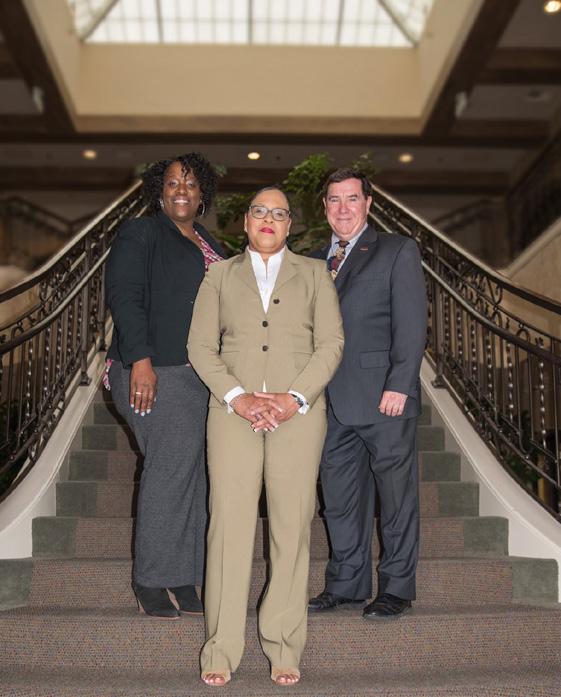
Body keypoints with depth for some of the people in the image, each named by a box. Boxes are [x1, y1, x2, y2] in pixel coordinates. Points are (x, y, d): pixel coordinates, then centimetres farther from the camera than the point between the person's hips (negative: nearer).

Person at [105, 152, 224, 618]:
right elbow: (124, 297, -9)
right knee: (175, 462, -12)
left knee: (196, 471, 3)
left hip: (205, 376, 7)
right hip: (157, 373, -6)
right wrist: (141, 360, -20)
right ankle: (152, 579, 2)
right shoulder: (138, 235, 2)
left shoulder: (210, 247, 22)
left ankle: (183, 579, 11)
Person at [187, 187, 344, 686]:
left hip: (298, 412, 0)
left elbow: (331, 343, 4)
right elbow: (201, 345, 6)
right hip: (234, 411, 0)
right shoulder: (220, 275, 15)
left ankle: (285, 645, 10)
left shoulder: (314, 273, 14)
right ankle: (222, 646, 5)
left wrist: (295, 398, -10)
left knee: (293, 525, -1)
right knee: (230, 523, -4)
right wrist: (238, 397, -9)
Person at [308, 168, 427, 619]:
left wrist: (399, 384, -15)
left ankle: (396, 588, 16)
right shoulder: (317, 260, 18)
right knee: (340, 496, 11)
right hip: (334, 401, 6)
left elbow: (412, 323, -6)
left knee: (396, 494, 3)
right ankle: (346, 583, 24)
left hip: (384, 395, -5)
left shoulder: (398, 251, 2)